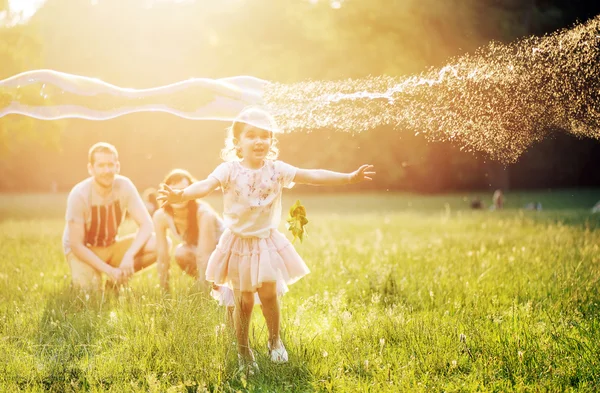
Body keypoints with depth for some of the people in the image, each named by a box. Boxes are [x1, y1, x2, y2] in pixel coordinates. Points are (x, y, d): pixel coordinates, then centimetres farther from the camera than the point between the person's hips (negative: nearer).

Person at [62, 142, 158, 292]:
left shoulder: (124, 186, -17)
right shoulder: (79, 195, -26)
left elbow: (146, 224, -18)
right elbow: (76, 245, -24)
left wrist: (129, 255, -35)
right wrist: (109, 270, -32)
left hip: (111, 247, 3)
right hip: (83, 250, -3)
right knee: (89, 288, -32)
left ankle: (119, 278, -2)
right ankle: (80, 278, 4)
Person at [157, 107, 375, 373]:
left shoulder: (277, 170, -6)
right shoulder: (230, 170, -14)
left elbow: (312, 176, -9)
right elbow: (206, 185, -29)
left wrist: (349, 177, -16)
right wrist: (181, 195, -50)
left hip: (267, 243, 2)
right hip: (238, 243, -2)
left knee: (269, 294, 0)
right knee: (243, 300, 4)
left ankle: (275, 340, 26)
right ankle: (243, 350, 24)